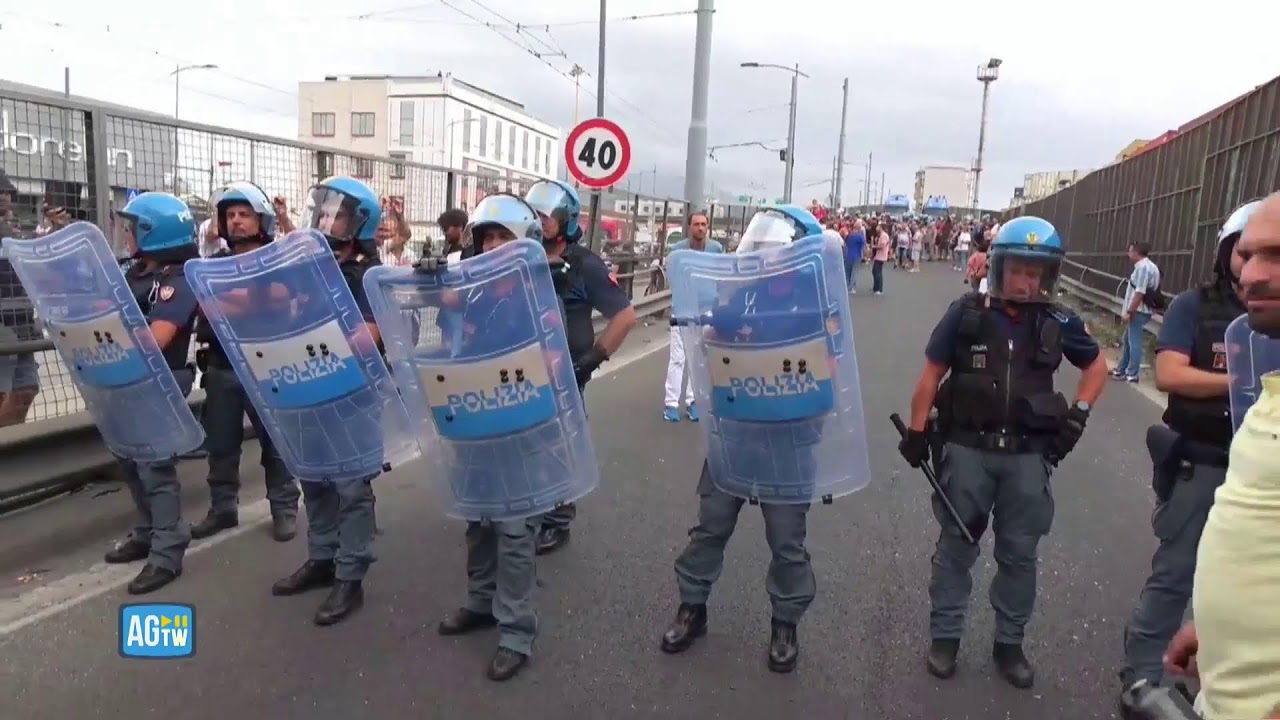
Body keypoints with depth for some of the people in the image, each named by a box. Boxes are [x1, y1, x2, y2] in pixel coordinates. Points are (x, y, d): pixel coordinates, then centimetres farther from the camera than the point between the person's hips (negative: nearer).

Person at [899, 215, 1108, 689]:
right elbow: (931, 374, -2)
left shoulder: (1057, 323, -1)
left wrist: (1079, 414, 3)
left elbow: (1098, 367, 16)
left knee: (1018, 553, 12)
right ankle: (945, 635, 23)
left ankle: (1009, 642, 28)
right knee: (955, 546, 10)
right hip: (967, 449, -2)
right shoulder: (966, 313, -8)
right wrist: (916, 431, -3)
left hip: (1028, 455, 2)